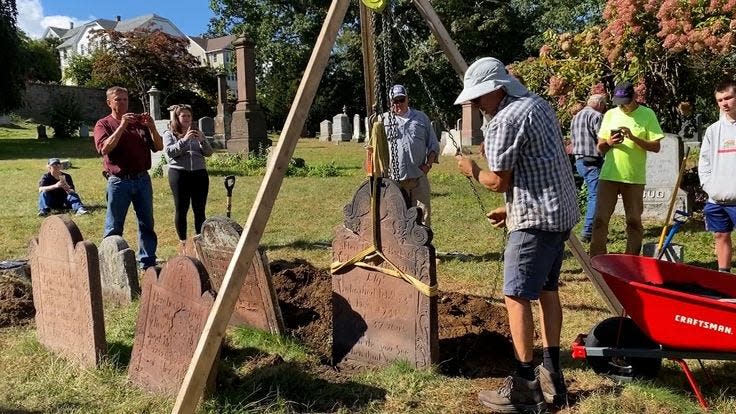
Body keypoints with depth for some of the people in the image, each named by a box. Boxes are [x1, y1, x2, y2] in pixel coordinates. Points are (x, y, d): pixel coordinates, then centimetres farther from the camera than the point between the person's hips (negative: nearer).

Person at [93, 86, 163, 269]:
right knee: (114, 228, 2)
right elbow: (105, 148, -15)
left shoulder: (139, 122, 11)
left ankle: (148, 263, 16)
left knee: (147, 224, 8)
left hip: (142, 179, 4)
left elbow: (159, 147, 7)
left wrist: (152, 127, -9)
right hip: (119, 181, -3)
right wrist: (122, 125, -19)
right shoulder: (103, 124, 3)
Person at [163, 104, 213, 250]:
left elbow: (208, 153, 7)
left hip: (199, 174, 3)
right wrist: (184, 140, -19)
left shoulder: (197, 133, 18)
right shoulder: (169, 134, 9)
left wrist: (202, 140, -11)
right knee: (181, 209, 1)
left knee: (200, 210, 3)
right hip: (179, 174, -3)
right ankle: (182, 240, 10)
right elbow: (170, 152, -8)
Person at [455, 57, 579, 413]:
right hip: (560, 210, 10)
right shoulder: (538, 104, 15)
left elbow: (498, 182, -13)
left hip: (536, 218, -10)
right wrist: (512, 208, 21)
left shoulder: (503, 121, -15)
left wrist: (472, 170, 6)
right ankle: (551, 375, 21)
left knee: (517, 295, -5)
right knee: (546, 288, 15)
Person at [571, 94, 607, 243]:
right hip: (593, 162, -9)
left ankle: (591, 228, 23)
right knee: (595, 195, -6)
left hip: (579, 161, 9)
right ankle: (588, 232, -9)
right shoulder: (596, 116, -10)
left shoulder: (575, 117, 17)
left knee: (592, 194, 19)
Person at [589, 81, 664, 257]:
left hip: (634, 177, -2)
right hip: (608, 175, 2)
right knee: (600, 219, -3)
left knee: (634, 221, 7)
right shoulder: (610, 114, 8)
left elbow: (656, 146, -4)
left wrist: (633, 138, -17)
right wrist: (609, 143, -11)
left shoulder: (647, 114, 0)